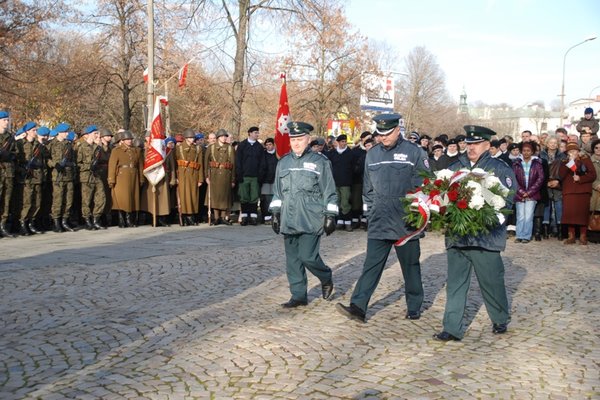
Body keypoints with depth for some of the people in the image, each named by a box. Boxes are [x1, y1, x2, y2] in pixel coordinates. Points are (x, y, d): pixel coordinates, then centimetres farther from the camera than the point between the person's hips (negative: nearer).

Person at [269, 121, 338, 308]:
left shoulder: (320, 162, -1)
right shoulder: (283, 162, 13)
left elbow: (329, 192, -2)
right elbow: (278, 191, 18)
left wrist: (330, 216, -6)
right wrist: (276, 213, 14)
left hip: (311, 220, -5)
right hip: (289, 221, 5)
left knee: (308, 256, -10)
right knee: (292, 259, 6)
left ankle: (326, 278, 20)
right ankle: (298, 296, 16)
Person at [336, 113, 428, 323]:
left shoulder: (414, 152, -3)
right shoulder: (372, 154, 10)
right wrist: (369, 211, 14)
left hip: (406, 222, -3)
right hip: (379, 222, 3)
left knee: (410, 265, 10)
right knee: (371, 265, -2)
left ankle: (414, 307, 25)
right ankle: (358, 306, -4)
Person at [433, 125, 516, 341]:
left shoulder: (500, 169, 0)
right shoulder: (455, 167, 12)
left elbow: (506, 201, -7)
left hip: (486, 236, -3)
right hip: (456, 234, 3)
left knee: (491, 282, 10)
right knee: (455, 283, 5)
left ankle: (500, 320, 33)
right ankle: (452, 329, 10)